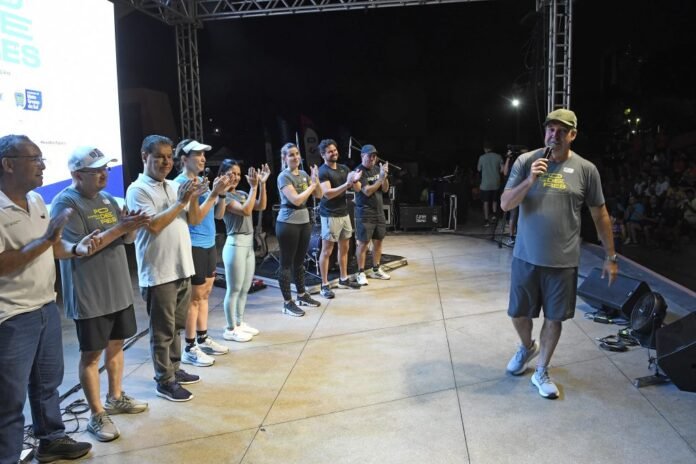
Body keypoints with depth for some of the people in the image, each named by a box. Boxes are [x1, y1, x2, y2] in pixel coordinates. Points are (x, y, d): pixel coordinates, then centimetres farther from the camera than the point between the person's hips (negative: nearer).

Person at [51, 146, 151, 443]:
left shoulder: (106, 198, 8)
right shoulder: (65, 203, -14)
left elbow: (128, 238, 11)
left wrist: (132, 225, -12)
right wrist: (118, 228, -24)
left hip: (119, 289, 7)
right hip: (89, 295, -7)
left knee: (116, 344, 17)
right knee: (91, 354, 4)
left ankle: (115, 398, 34)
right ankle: (97, 415, 16)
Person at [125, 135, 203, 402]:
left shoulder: (175, 187, 10)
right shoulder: (137, 190, -9)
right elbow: (154, 225, -19)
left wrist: (193, 197, -6)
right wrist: (181, 201, -17)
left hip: (182, 268, 7)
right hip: (158, 273, -7)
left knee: (176, 325, 18)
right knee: (163, 330, 4)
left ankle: (174, 369, 33)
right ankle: (164, 381, 16)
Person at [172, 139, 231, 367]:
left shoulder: (202, 180, 10)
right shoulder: (180, 184, -15)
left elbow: (218, 213, 12)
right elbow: (195, 218, -21)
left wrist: (221, 193, -5)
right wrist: (213, 192, -22)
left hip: (209, 244, 8)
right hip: (194, 246, -8)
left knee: (204, 294, 15)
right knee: (194, 297, -1)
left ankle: (203, 339, 27)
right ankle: (190, 349, 9)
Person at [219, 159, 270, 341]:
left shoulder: (241, 194, 11)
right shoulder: (224, 196, -11)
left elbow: (261, 206, 2)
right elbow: (246, 211, -23)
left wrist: (262, 184, -3)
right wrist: (254, 186, -20)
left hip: (249, 244, 8)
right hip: (235, 245, -8)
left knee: (245, 289, 15)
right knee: (234, 289, 1)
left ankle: (239, 323, 27)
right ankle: (230, 329, 11)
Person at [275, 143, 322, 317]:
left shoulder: (304, 174, 9)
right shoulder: (284, 176, -11)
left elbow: (319, 195, 7)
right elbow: (296, 199, -21)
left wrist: (316, 181, -10)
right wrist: (312, 185, -11)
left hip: (304, 221, 7)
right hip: (288, 223, -7)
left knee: (300, 261, 17)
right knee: (287, 263, 0)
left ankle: (302, 295, 29)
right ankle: (287, 303, 7)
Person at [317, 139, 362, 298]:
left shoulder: (344, 168, 11)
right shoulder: (323, 171, -11)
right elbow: (327, 194, -22)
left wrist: (354, 180, -15)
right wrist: (347, 184, -28)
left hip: (344, 213, 8)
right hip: (330, 216, -7)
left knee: (344, 248, 15)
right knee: (327, 251, -2)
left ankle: (343, 279, 28)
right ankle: (325, 285, 4)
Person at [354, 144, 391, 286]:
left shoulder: (377, 168, 9)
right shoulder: (359, 171, -11)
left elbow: (385, 189, 8)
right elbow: (367, 191, -19)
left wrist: (385, 176, -10)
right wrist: (380, 177, -22)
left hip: (379, 211, 7)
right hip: (365, 213, -7)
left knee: (378, 241, 12)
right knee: (363, 243, -3)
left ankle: (376, 270, 24)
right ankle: (361, 273, 6)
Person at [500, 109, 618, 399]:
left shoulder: (586, 169, -4)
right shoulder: (525, 161, -4)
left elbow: (600, 215, 4)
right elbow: (505, 205, -7)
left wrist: (610, 257, 5)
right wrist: (530, 181, -22)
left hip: (563, 261, 0)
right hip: (526, 257, 1)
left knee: (554, 318, 9)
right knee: (518, 314, 14)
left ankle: (542, 372, 29)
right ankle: (527, 347, 46)